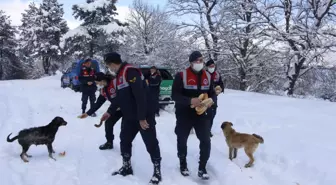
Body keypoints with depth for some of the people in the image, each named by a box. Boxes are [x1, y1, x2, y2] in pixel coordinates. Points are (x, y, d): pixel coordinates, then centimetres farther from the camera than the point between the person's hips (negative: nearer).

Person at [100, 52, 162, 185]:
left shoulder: (130, 71, -19)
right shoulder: (118, 76, 13)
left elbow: (140, 95, -26)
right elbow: (119, 97, 22)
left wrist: (142, 118, -26)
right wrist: (110, 112, 21)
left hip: (144, 116, -10)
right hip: (129, 116, 10)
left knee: (151, 143, -1)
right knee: (124, 140, 15)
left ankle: (157, 172, 13)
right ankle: (126, 167, 32)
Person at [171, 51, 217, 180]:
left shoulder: (208, 76, 4)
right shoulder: (181, 76, -11)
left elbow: (213, 94, 8)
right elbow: (174, 95, -16)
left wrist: (211, 100, -16)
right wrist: (190, 101, -29)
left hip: (201, 114, 3)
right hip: (184, 115, -3)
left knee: (206, 141, -1)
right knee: (182, 140, 12)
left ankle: (202, 168, 17)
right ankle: (183, 165, 35)